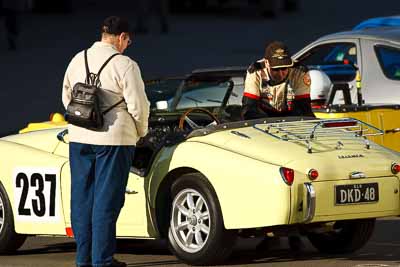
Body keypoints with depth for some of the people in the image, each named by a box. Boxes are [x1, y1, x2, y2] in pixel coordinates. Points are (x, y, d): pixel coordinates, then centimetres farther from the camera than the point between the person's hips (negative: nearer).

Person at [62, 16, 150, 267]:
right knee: (107, 199, 1)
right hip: (114, 138, -5)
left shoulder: (78, 60, 7)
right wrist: (141, 132, 7)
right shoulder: (124, 65, -11)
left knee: (82, 197, 13)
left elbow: (67, 98, 16)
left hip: (79, 137, 5)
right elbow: (138, 105, -11)